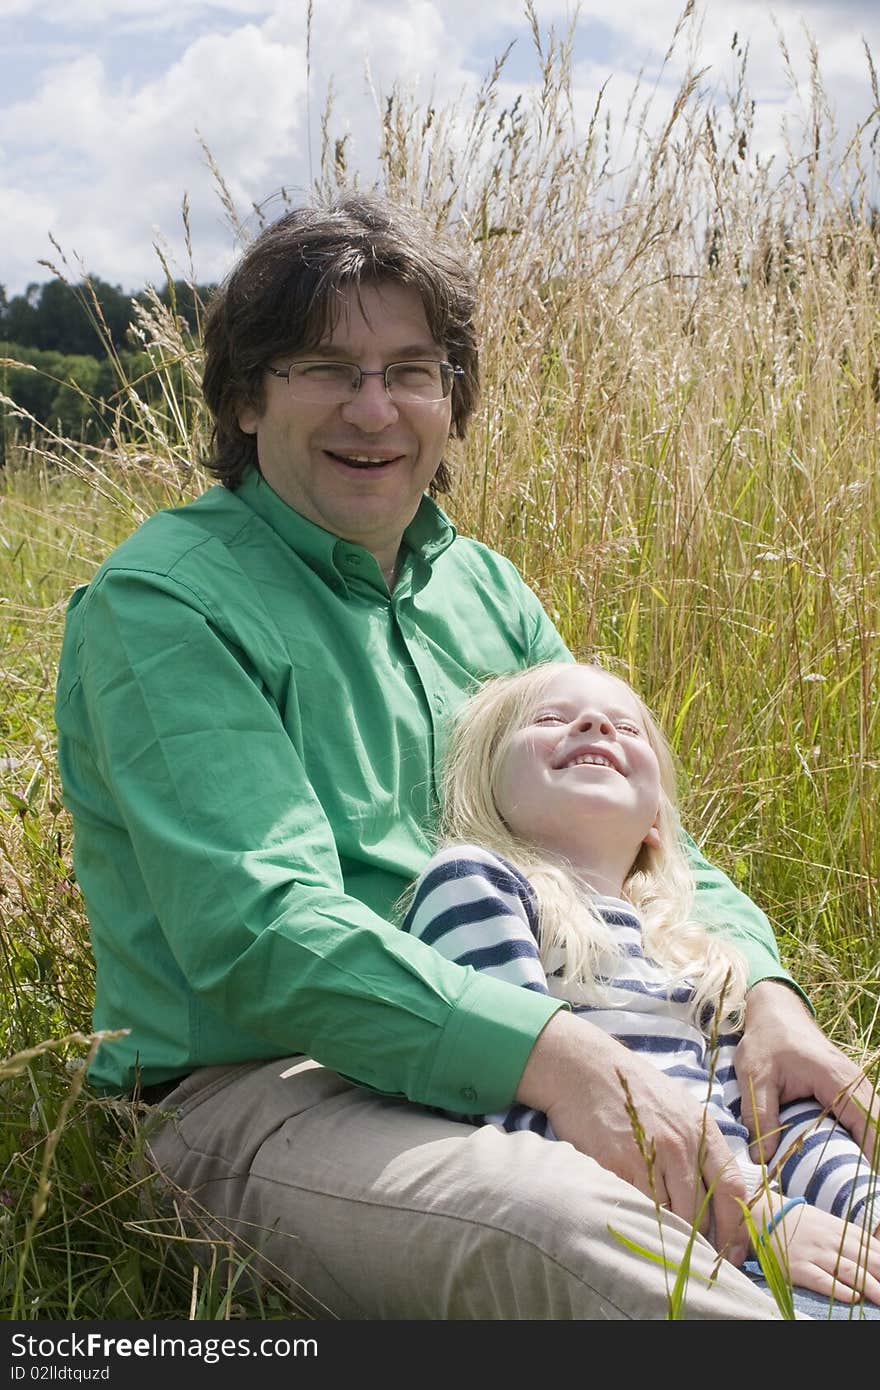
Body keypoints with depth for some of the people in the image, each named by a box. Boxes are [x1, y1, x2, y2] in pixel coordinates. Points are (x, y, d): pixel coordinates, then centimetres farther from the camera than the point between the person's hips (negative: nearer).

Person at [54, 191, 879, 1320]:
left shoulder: (483, 590, 15)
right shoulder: (160, 602, -8)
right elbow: (255, 928, -20)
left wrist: (765, 994, -6)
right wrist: (551, 1055, -32)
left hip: (526, 1063, 7)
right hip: (261, 1089, -7)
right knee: (562, 1225, -35)